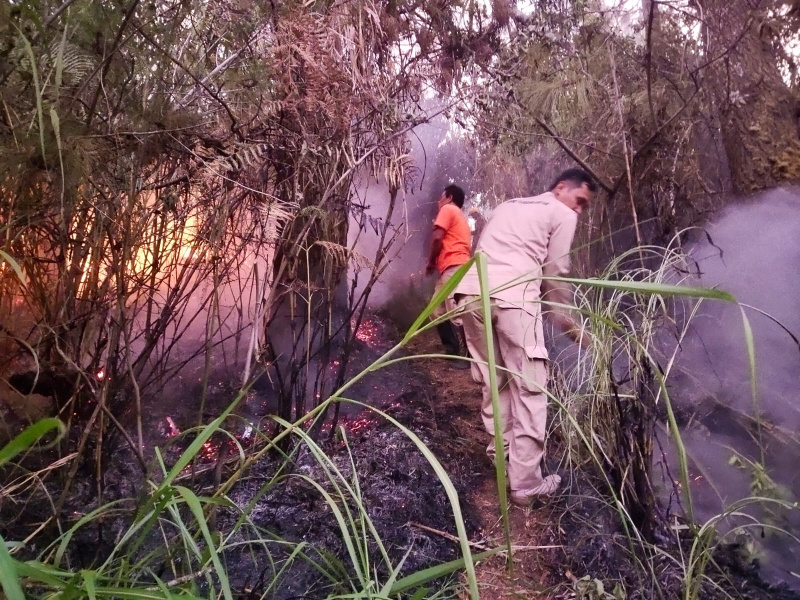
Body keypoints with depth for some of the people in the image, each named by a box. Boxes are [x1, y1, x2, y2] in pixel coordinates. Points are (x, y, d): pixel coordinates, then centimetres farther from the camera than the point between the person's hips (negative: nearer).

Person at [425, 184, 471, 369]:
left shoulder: (448, 209, 4)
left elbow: (438, 238, -9)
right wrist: (437, 263, 11)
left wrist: (430, 262, 4)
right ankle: (452, 351, 14)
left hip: (454, 268, -10)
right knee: (438, 312, 12)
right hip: (453, 268, 10)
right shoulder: (461, 217, 31)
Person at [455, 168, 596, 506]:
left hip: (470, 292, 7)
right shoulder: (563, 215, 13)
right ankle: (526, 485, 5)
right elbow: (556, 275, 10)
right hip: (511, 296, -7)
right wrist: (572, 326, 22)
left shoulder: (508, 206, 32)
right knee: (529, 389, 2)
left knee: (494, 380, 21)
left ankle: (500, 450, 34)